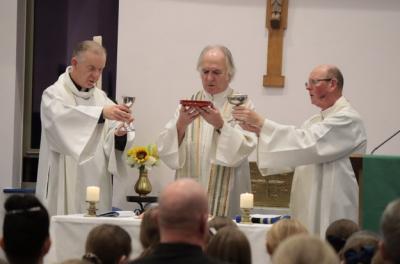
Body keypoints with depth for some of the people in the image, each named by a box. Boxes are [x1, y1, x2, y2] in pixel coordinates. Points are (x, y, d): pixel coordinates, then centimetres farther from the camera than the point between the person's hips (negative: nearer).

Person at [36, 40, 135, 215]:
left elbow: (110, 144, 4)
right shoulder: (54, 94, -2)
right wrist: (101, 113, -37)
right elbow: (61, 118, -26)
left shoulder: (101, 97, 14)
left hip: (96, 188, 5)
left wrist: (119, 135, -19)